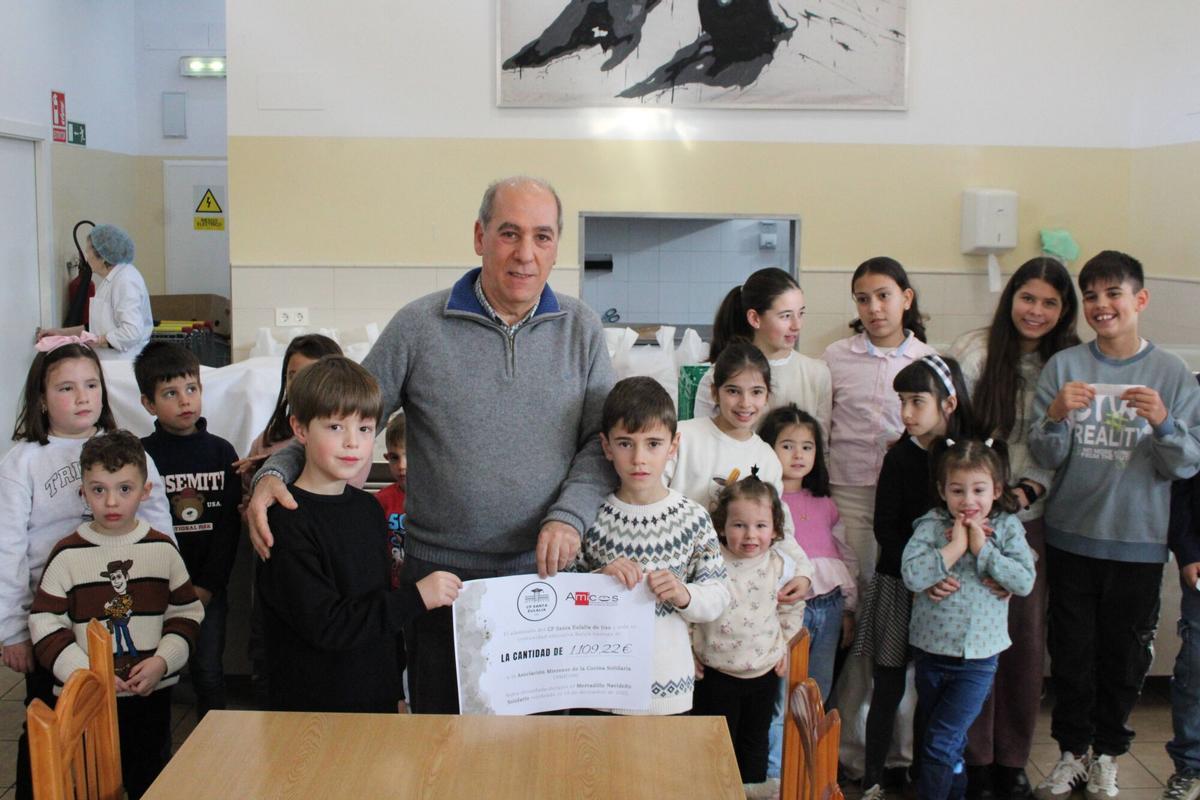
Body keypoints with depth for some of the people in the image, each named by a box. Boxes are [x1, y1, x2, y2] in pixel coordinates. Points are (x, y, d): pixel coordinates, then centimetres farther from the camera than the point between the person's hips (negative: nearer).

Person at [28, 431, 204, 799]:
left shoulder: (162, 548, 0)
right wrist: (85, 674, -16)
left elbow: (187, 613, 4)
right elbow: (46, 623, -7)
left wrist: (162, 660, -11)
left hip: (152, 691, 2)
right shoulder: (68, 553, -6)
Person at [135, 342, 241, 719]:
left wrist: (207, 585, -6)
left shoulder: (221, 452, 3)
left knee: (208, 671, 4)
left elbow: (229, 524, 0)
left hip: (208, 587, 1)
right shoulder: (141, 454, -2)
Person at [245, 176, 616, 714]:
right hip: (439, 574, -1)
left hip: (546, 572, 2)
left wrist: (570, 515, -13)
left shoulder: (581, 329, 3)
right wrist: (274, 472, -11)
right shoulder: (418, 326, -3)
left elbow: (604, 439, 2)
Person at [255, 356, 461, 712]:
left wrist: (396, 693, 15)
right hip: (312, 709, -6)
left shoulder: (368, 507, 5)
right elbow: (323, 624, -23)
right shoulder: (287, 519, -17)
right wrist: (415, 596, -24)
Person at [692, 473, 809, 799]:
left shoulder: (781, 566, -7)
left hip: (765, 672, 3)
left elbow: (792, 610, 8)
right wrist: (687, 652, -7)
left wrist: (786, 648, 7)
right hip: (716, 673, -3)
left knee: (756, 742, 19)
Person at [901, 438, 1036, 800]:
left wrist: (983, 549, -17)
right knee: (952, 742, 18)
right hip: (931, 652, 2)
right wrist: (954, 547, -20)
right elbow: (912, 575, -20)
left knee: (941, 742, -5)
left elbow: (1025, 581, -13)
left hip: (978, 658, -1)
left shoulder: (1007, 527, -3)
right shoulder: (931, 526, -6)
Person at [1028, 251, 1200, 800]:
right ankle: (1071, 750, 28)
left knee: (1125, 655, 12)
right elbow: (1045, 457, -4)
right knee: (1071, 652, 9)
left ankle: (1105, 754, 32)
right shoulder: (1063, 365, -2)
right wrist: (1055, 416, -23)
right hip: (1071, 537, 0)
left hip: (1138, 542, 0)